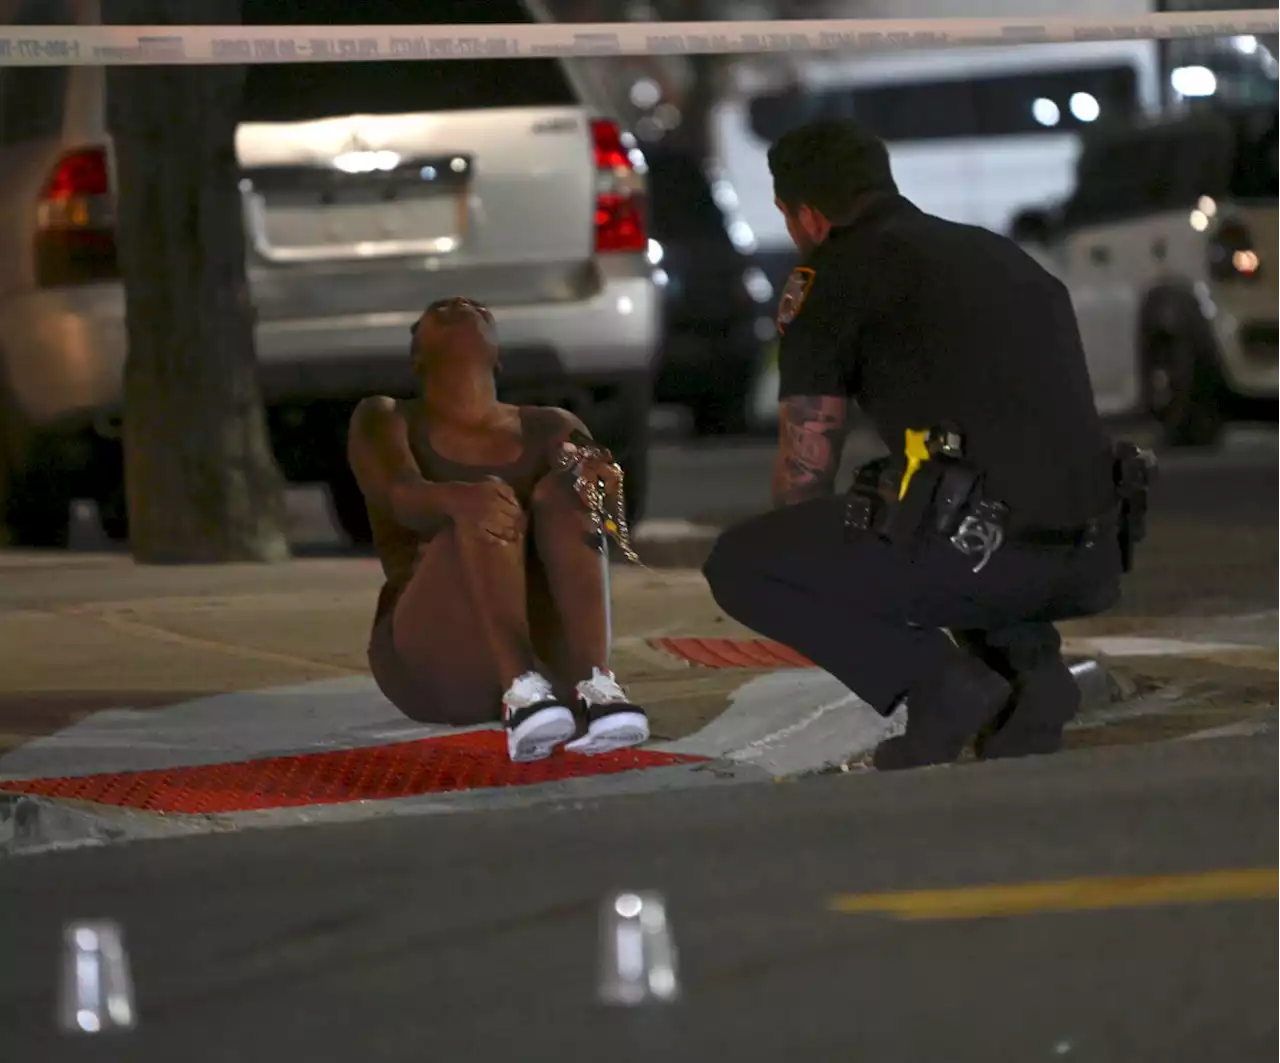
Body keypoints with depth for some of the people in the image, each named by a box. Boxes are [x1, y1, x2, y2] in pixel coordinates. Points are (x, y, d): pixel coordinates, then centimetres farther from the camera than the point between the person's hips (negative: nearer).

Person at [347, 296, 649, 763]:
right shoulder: (386, 419, 8)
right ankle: (521, 694, -52)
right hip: (437, 660, -2)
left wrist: (595, 475, -31)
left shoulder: (548, 427, 16)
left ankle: (595, 685, -43)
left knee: (567, 490, -22)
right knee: (483, 510, -28)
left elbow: (597, 475, -6)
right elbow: (403, 496, -14)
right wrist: (456, 498, -38)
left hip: (545, 652, 2)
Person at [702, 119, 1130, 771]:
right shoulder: (1000, 254, 27)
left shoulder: (831, 277, 5)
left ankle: (938, 681, -4)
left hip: (983, 550, -7)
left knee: (737, 566, 9)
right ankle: (1029, 663, 13)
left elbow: (805, 467, 7)